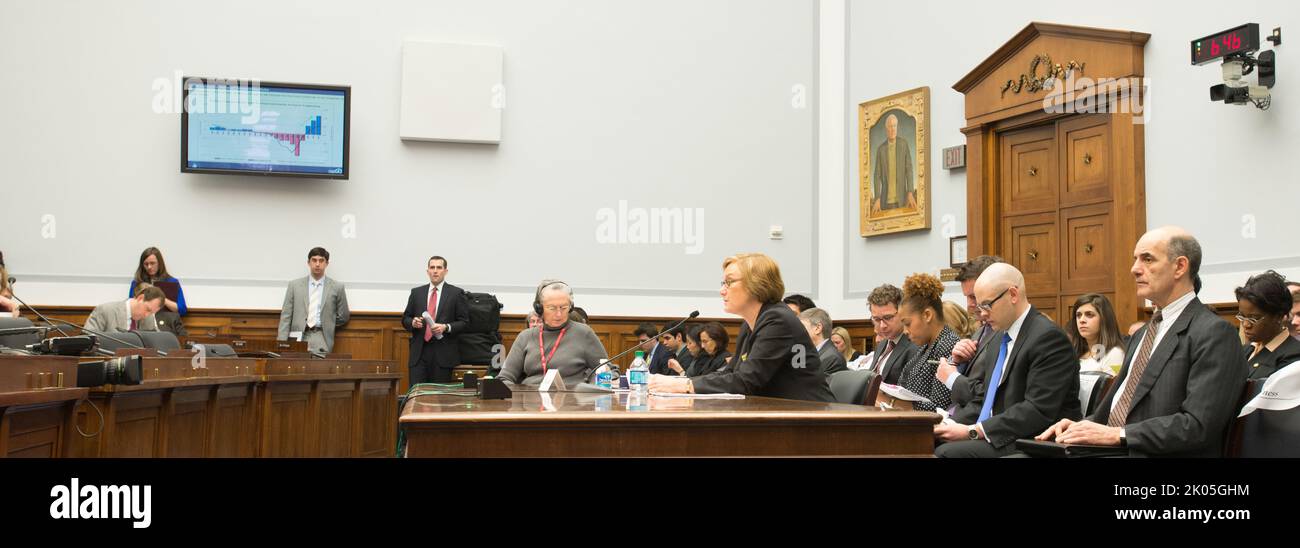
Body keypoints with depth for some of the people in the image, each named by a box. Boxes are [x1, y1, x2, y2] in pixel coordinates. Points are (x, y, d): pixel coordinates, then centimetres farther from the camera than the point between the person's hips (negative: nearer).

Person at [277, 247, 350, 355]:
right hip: (298, 337, 1)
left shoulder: (337, 287, 8)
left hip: (321, 338, -1)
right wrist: (282, 345, 0)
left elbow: (343, 317, 14)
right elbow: (285, 316, 8)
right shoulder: (294, 285, 11)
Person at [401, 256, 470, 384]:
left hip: (443, 353, -2)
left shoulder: (456, 293, 3)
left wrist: (446, 327, -15)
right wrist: (412, 322, -6)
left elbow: (464, 322, 0)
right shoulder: (416, 292, 13)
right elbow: (405, 319, 17)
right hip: (419, 351, 2)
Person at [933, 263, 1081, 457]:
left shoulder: (1048, 336, -13)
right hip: (995, 438, 8)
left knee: (946, 452, -27)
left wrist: (973, 431, -20)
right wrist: (954, 425, -2)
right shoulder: (1000, 335, 15)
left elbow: (1038, 411, -20)